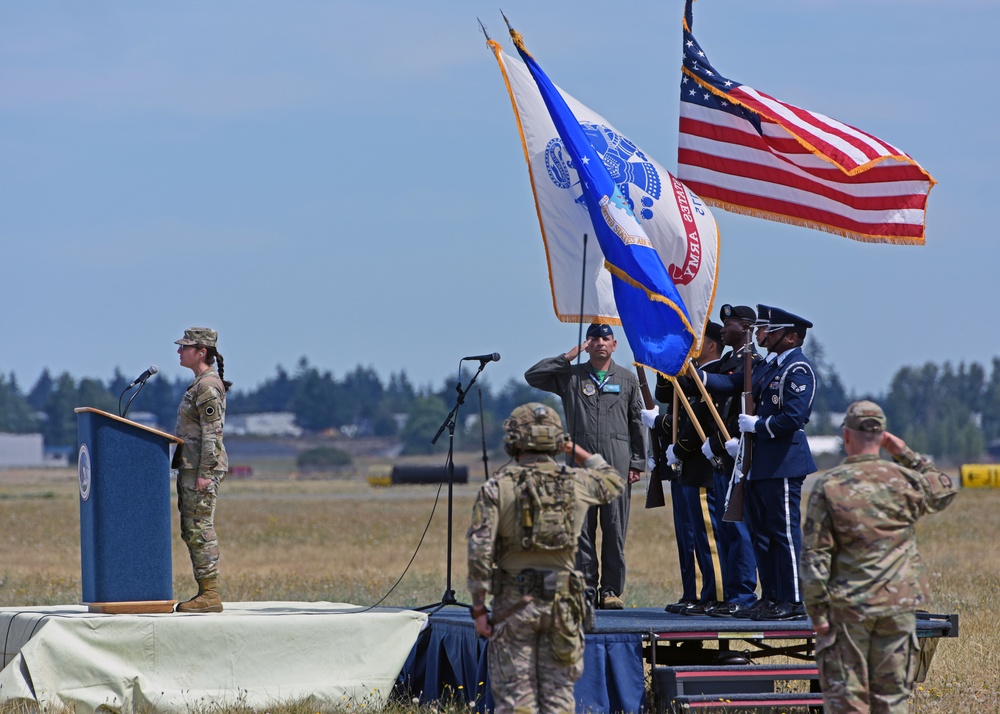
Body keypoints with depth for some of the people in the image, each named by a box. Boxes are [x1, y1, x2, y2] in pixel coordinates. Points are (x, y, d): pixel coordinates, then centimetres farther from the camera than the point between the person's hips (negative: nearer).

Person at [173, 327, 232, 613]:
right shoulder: (201, 383, 17)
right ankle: (205, 592, 12)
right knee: (191, 530, 10)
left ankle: (210, 595, -9)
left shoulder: (208, 385, -14)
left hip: (202, 468, -10)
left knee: (200, 528, -9)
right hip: (190, 466, 10)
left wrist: (205, 473, -22)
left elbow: (212, 433, -19)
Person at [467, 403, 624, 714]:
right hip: (562, 602, 2)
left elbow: (480, 550, -12)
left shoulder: (497, 488, -7)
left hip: (514, 603, -2)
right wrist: (577, 451, 31)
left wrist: (479, 608, -6)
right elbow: (614, 482, 24)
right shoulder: (576, 483, 1)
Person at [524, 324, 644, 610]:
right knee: (581, 528, -2)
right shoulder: (570, 377, 11)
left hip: (617, 463, 0)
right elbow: (532, 376, 2)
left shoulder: (628, 380, 13)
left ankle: (612, 590, 2)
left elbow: (637, 424, 13)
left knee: (615, 528, -2)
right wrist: (568, 357, 0)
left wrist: (637, 463, 6)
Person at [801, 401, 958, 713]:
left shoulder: (828, 486, -7)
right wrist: (905, 453, 17)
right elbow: (946, 489, 22)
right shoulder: (904, 480, -1)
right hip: (898, 605, 2)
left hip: (847, 608, -2)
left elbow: (814, 556, -9)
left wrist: (818, 613, -4)